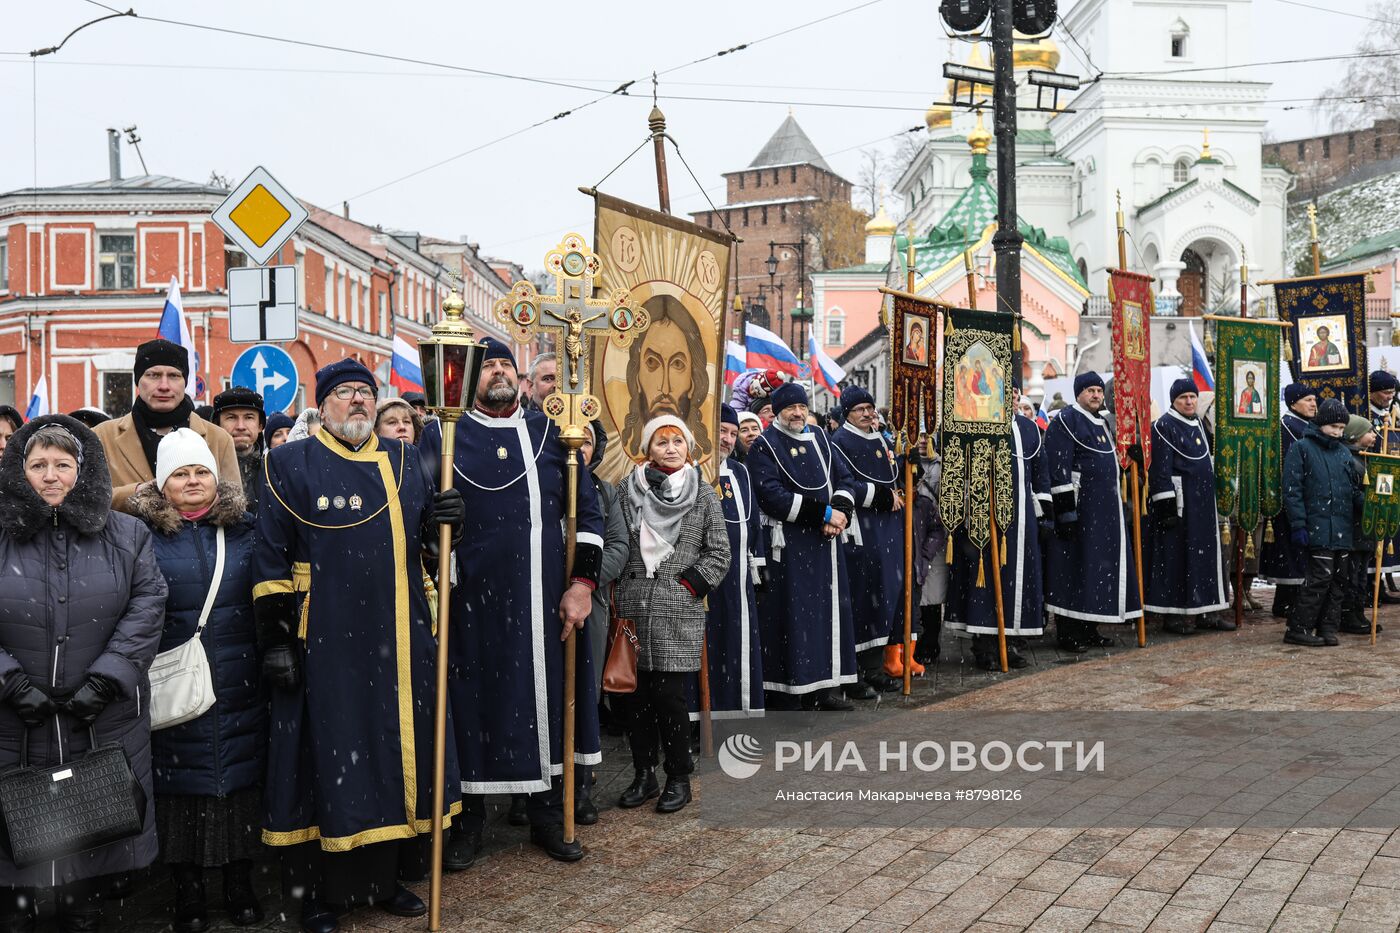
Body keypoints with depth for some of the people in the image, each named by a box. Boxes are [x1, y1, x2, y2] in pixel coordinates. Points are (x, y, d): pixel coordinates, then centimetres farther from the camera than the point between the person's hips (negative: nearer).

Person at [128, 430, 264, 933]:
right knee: (180, 779, 4)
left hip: (239, 688, 2)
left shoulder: (244, 530, 7)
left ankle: (240, 884, 20)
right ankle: (188, 892, 18)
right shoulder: (143, 534, 1)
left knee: (241, 773, 6)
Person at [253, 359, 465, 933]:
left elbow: (424, 546, 18)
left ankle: (388, 877, 26)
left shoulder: (405, 462, 12)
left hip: (399, 643, 5)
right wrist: (275, 641, -9)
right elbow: (271, 561, -4)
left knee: (398, 754, 10)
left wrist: (442, 521, -5)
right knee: (327, 759, 3)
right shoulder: (292, 466, -1)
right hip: (326, 644, -4)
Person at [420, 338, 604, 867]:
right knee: (471, 702, 5)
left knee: (546, 698, 9)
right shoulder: (443, 436, 4)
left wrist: (582, 582, 0)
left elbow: (587, 512, 8)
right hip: (472, 599, -2)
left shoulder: (550, 434, 9)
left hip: (544, 599, 2)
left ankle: (548, 816, 25)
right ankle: (469, 823, 20)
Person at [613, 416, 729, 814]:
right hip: (632, 607, 2)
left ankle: (679, 779, 12)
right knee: (632, 692, 5)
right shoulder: (627, 489, 7)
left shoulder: (703, 493, 4)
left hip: (678, 611, -2)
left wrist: (688, 585, -5)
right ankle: (643, 774, 20)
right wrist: (619, 586, 3)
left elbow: (719, 553, 4)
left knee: (668, 695, -4)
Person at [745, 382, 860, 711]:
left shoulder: (819, 439, 15)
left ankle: (829, 688, 12)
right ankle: (787, 694, 0)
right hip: (789, 545, -6)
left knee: (831, 610, 6)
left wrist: (841, 512, -8)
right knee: (794, 616, -6)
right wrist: (824, 512, -16)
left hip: (826, 540, 6)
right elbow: (772, 495, -15)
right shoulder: (764, 446, -4)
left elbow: (845, 478, 13)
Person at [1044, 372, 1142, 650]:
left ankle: (1088, 629, 19)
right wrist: (1066, 509, -22)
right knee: (1073, 567, -5)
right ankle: (1067, 634, 0)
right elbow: (1058, 468, -16)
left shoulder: (1102, 422, 19)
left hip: (1105, 508, 9)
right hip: (1079, 507, -9)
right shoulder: (1065, 421, -9)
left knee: (1098, 567, 10)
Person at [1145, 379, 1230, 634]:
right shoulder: (1164, 426, -9)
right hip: (1178, 499, -9)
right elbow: (1160, 469, -15)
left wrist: (1210, 499, 24)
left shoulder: (1198, 424, 17)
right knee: (1175, 557, -6)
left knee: (1205, 554, 9)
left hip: (1202, 502, 9)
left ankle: (1202, 611, 15)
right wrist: (1166, 504, -21)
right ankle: (1173, 614, 0)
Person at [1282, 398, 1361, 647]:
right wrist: (1298, 524, -12)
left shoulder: (1344, 452, 17)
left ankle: (1328, 628, 14)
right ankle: (1298, 630, -4)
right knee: (1320, 577, -11)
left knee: (1338, 580, 6)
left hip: (1343, 529, 6)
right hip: (1317, 528, -6)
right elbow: (1292, 490, -6)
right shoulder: (1301, 448, -1)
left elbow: (1355, 489, 23)